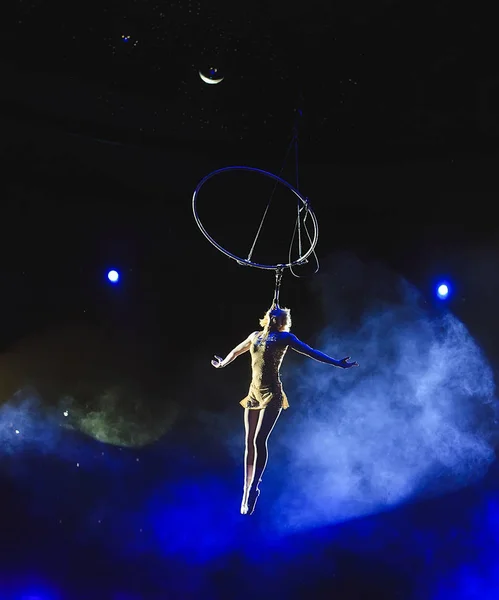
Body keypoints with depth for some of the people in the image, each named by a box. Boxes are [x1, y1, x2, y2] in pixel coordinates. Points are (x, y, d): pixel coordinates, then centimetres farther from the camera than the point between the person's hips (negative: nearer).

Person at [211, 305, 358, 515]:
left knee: (259, 440, -16)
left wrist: (337, 363, -6)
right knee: (249, 442, 5)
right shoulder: (255, 336, 15)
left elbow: (311, 352, -1)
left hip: (271, 394, -5)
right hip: (254, 393, 5)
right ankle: (247, 491, 12)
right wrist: (222, 364, 46)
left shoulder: (285, 337, 2)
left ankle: (254, 488, -12)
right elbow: (236, 351, 33)